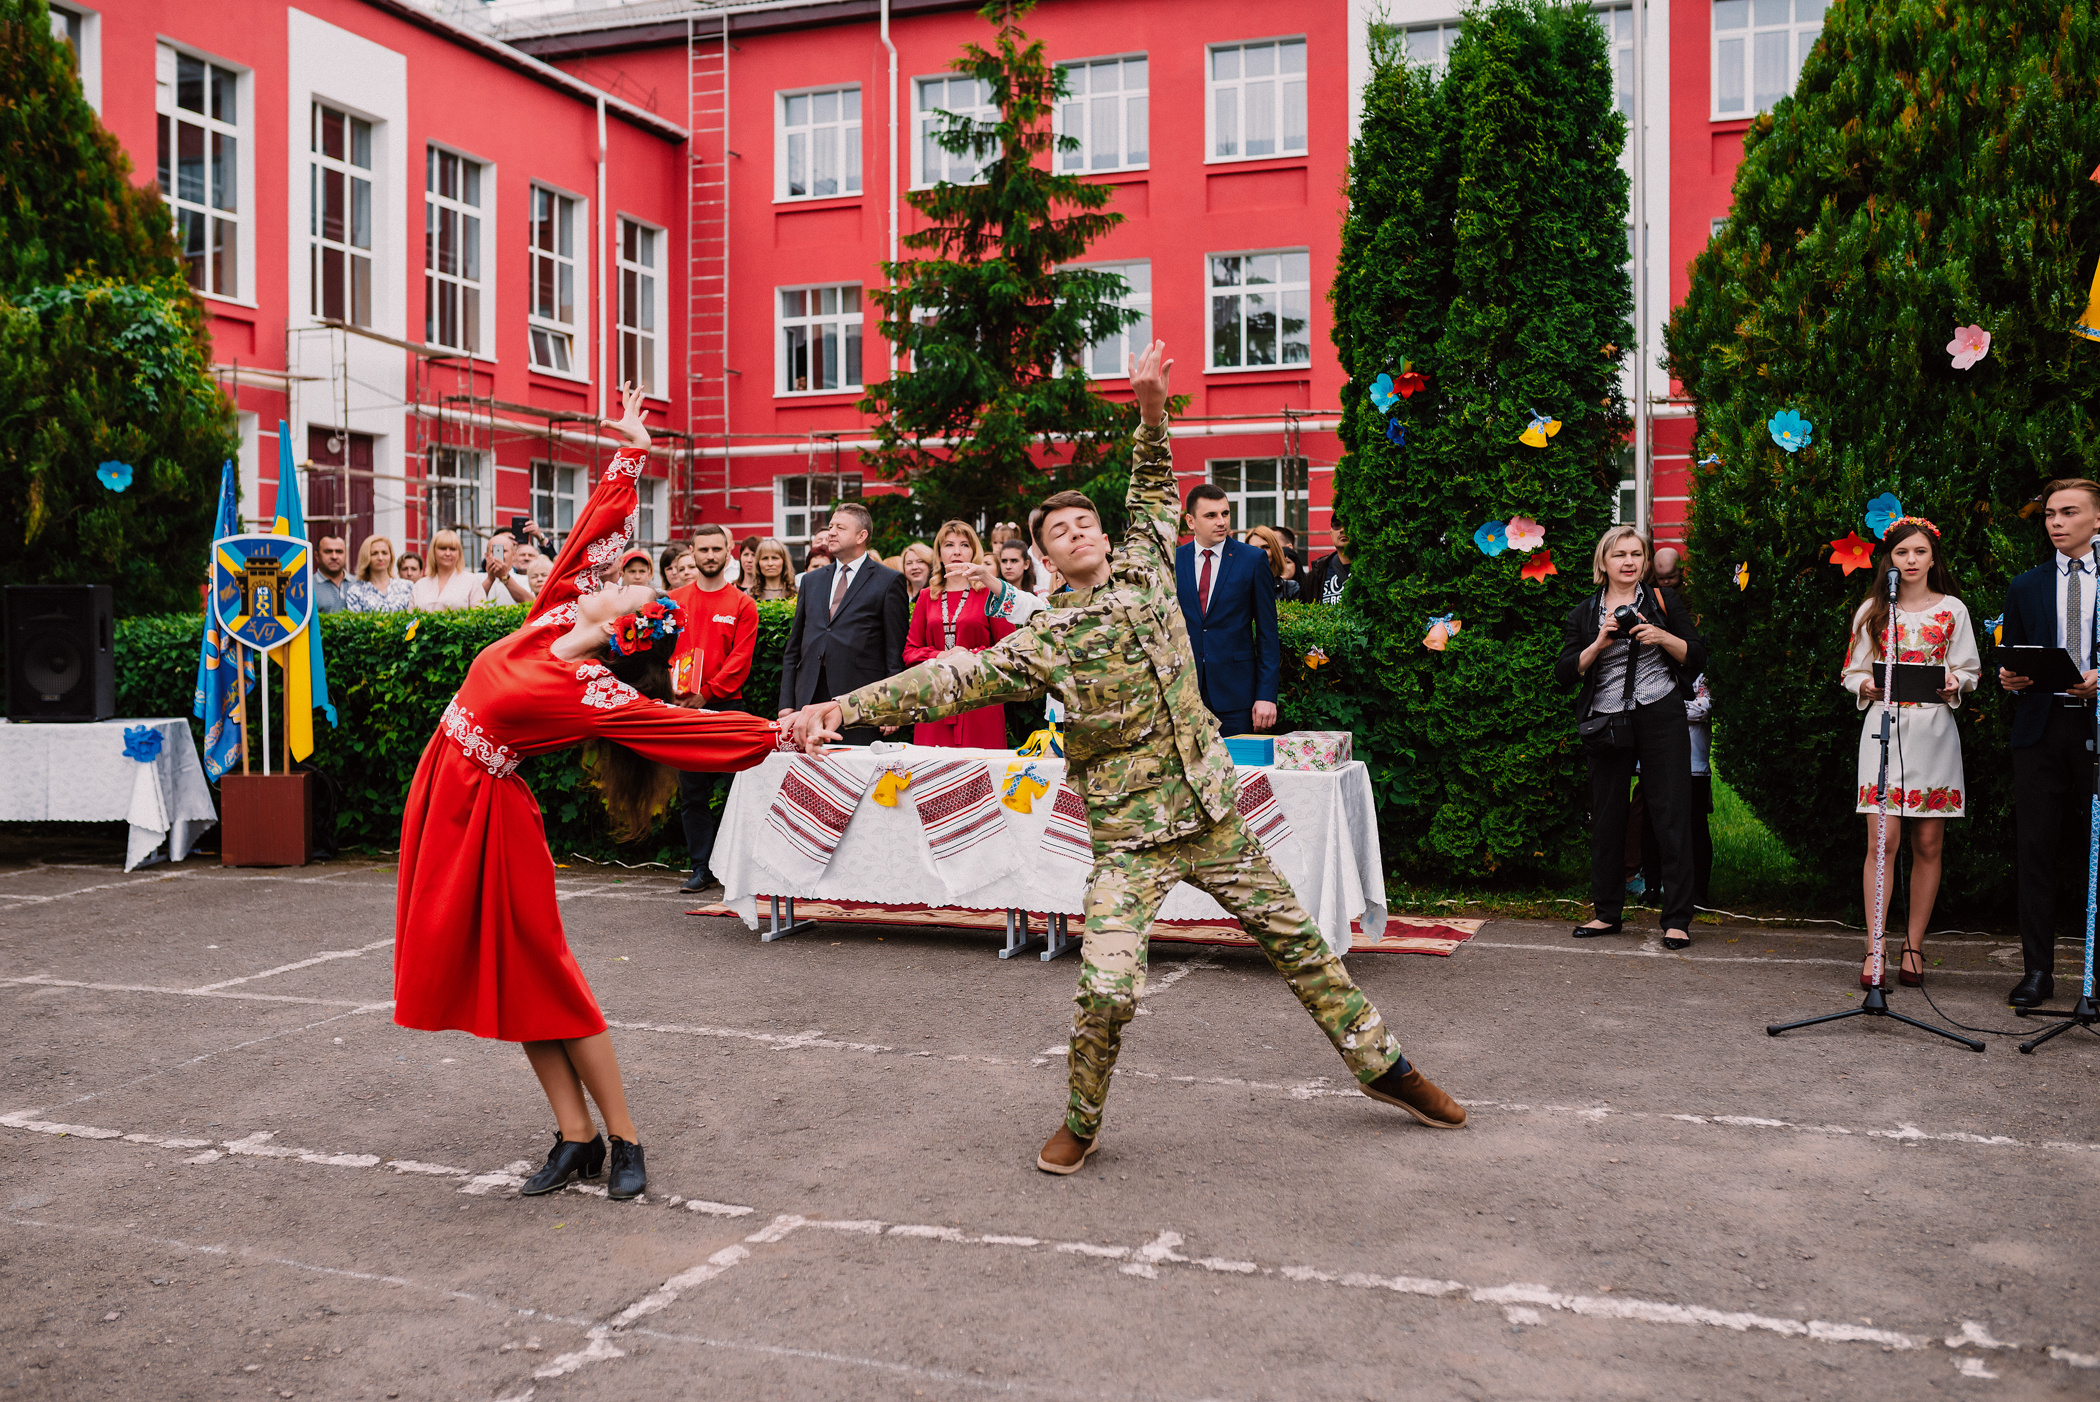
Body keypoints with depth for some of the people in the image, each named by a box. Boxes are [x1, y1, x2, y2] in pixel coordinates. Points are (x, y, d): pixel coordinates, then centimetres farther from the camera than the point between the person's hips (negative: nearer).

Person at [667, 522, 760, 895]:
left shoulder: (742, 605, 4)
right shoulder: (674, 600, 12)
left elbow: (741, 659, -4)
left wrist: (706, 693, -13)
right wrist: (675, 689, -10)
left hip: (727, 706, -2)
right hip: (684, 709, 2)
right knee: (692, 792, 5)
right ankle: (701, 868, 11)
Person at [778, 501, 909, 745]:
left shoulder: (888, 581, 3)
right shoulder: (812, 580, 19)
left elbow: (896, 652, -1)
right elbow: (793, 648, 19)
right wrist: (786, 702, 10)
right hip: (809, 700, 5)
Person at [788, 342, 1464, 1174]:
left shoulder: (1145, 573, 3)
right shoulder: (1047, 642, -9)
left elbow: (1154, 490, 17)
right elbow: (953, 679, -17)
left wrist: (1151, 413, 2)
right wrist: (845, 705, -27)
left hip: (1215, 815, 4)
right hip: (1131, 839, -4)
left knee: (1296, 941, 14)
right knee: (1108, 989, -14)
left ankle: (1381, 1065, 33)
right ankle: (1081, 1123, 13)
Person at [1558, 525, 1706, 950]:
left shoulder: (1663, 601, 7)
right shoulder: (1584, 614, 10)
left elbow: (1697, 659, 4)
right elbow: (1564, 673, 3)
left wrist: (1663, 637, -13)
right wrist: (1599, 644, -11)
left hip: (1661, 718, -2)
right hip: (1607, 721, 2)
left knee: (1671, 816, -4)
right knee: (1606, 819, 7)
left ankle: (1677, 920, 2)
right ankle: (1606, 912, 19)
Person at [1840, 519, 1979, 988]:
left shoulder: (1952, 610, 10)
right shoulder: (1872, 611, 10)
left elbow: (1968, 669, 11)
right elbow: (1854, 671, 11)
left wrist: (1953, 682, -11)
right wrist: (1867, 686, -11)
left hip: (1934, 731, 1)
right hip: (1885, 729, -1)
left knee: (1927, 844, 1)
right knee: (1882, 840, -9)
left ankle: (1913, 948, 10)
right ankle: (1875, 950, -7)